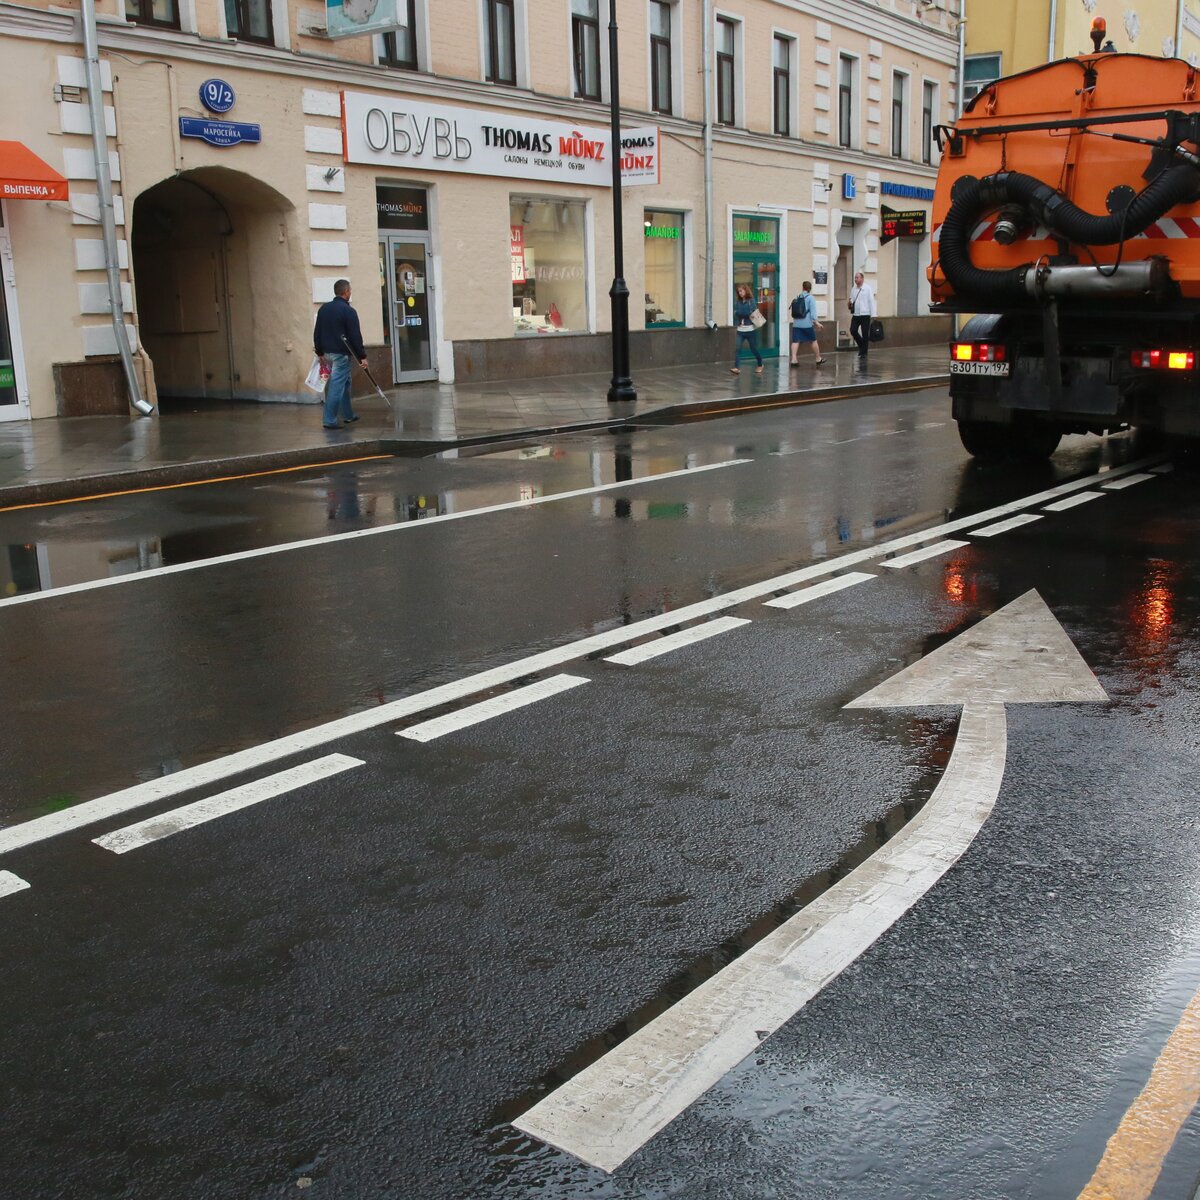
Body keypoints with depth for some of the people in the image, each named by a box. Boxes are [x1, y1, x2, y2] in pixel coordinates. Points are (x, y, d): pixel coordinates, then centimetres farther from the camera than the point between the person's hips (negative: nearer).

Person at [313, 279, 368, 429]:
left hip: (328, 353, 8)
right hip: (341, 354, -8)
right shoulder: (348, 311, -13)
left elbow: (317, 332, 14)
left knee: (344, 383, 20)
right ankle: (329, 420, -6)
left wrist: (320, 352, 21)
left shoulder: (323, 308, 9)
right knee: (337, 386, -5)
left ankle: (348, 414, 28)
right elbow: (355, 336, -14)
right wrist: (362, 356, -9)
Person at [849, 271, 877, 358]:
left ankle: (864, 352, 9)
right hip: (855, 314, 4)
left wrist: (873, 315, -11)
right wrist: (850, 303, -6)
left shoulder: (868, 288, -5)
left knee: (865, 334, 0)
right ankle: (861, 345, 19)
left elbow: (871, 301, -7)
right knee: (853, 331, -6)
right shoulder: (853, 289, 9)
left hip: (865, 314, -4)